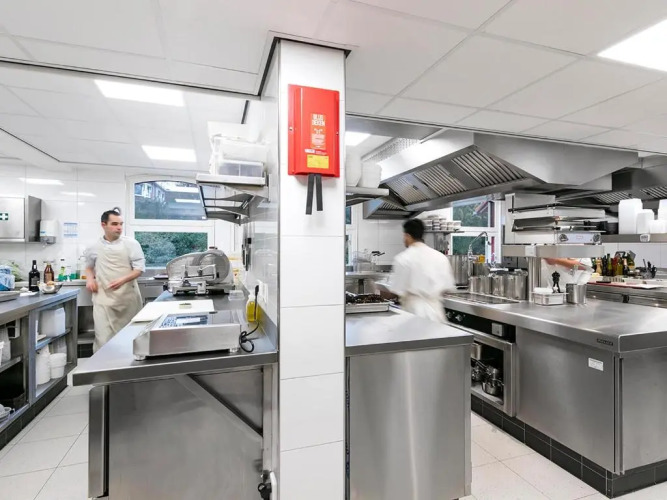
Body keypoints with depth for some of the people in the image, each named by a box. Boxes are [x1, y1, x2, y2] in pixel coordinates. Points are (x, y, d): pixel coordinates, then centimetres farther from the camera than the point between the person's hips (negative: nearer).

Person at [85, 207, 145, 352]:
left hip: (128, 297, -1)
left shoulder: (131, 244, -1)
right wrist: (90, 278, 3)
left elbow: (139, 268, -4)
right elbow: (89, 266, 23)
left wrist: (123, 280, -19)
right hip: (104, 298, 1)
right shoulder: (95, 247, 7)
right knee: (104, 337, -4)